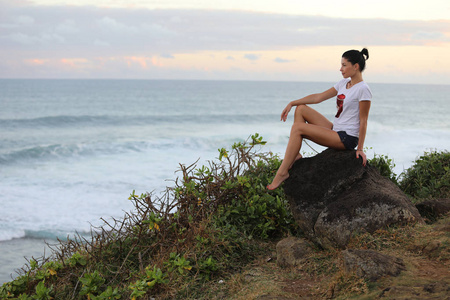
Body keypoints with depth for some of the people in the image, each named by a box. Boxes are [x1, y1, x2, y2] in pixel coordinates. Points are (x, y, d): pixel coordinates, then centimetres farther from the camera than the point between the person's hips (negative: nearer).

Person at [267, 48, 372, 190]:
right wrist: (291, 103, 9)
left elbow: (363, 121, -15)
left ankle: (282, 172, -16)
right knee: (301, 108, 7)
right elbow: (319, 97, 14)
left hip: (347, 138, -9)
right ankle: (295, 154, 0)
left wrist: (360, 149, -15)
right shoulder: (344, 83, 11)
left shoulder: (363, 89, -15)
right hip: (335, 130, 9)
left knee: (297, 127, -18)